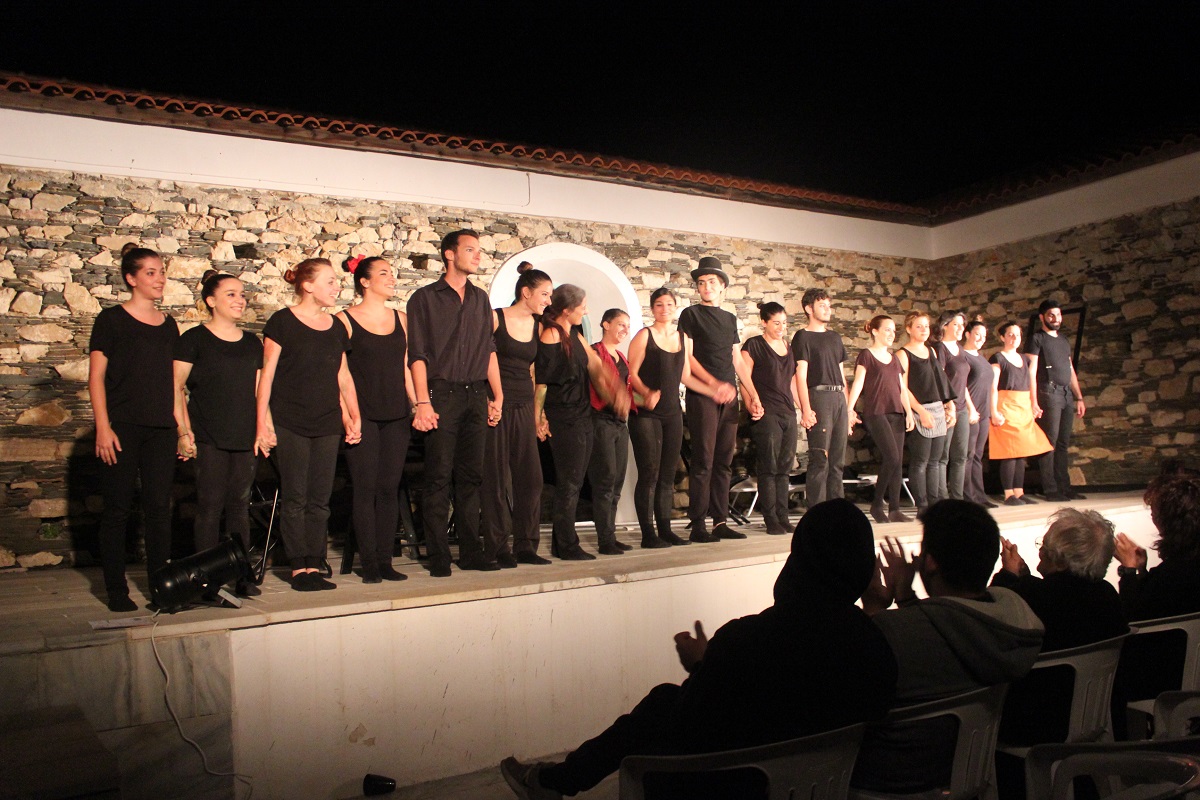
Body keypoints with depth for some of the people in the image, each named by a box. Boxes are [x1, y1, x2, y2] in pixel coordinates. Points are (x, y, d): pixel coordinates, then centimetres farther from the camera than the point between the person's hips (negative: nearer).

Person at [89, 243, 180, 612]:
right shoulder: (111, 319, -1)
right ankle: (116, 589, 11)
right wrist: (103, 427, -12)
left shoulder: (168, 325, 13)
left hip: (161, 429, 4)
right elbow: (96, 377, -5)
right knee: (118, 508, 2)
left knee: (159, 506, 5)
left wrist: (181, 424, 12)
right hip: (122, 426, -4)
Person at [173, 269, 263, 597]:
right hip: (209, 438, -4)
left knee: (240, 505, 7)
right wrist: (184, 431, -10)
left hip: (246, 437, 4)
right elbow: (176, 387, -4)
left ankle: (242, 575, 13)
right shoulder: (194, 339, 0)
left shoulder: (253, 343, 15)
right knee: (210, 505, -3)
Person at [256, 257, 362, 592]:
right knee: (294, 498, -1)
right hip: (290, 423, -5)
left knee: (320, 499, 5)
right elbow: (267, 374, -3)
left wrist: (354, 417, 9)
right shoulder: (282, 322, -2)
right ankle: (299, 568, 6)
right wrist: (263, 423, -8)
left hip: (328, 423, 5)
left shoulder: (336, 327, 13)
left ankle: (315, 566, 11)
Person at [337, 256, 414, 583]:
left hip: (396, 415, 4)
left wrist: (418, 405, 8)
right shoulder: (346, 320, -1)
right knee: (366, 488, -2)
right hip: (363, 415, -4)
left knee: (390, 488, 5)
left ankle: (386, 560, 12)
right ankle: (369, 562, 7)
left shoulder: (401, 319, 12)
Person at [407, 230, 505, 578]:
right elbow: (417, 354, -4)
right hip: (442, 394, -4)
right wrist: (422, 402, -13)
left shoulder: (480, 298, 17)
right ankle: (438, 556, 4)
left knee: (471, 476, 6)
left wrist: (497, 396, 10)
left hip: (476, 395, 5)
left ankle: (470, 550, 14)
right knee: (439, 477, -3)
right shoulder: (425, 298, 2)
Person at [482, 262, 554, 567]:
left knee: (530, 476, 3)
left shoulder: (538, 327, 12)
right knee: (497, 478, -1)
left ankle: (526, 546, 13)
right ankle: (497, 548, 8)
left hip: (524, 407, 5)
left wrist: (537, 412, 11)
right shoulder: (495, 319, -4)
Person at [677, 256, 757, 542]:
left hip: (729, 397, 6)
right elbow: (687, 357, -7)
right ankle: (698, 525, -3)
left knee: (724, 462, 6)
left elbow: (738, 361, 20)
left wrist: (753, 396, 12)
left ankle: (720, 522, 11)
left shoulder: (730, 319, 19)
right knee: (703, 461, -7)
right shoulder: (691, 314, 2)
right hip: (702, 396, -6)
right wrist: (714, 383, -18)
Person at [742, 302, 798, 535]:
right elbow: (745, 379, -6)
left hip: (788, 413, 6)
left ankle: (783, 518, 11)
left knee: (784, 468, 6)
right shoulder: (754, 345, -1)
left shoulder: (788, 347, 18)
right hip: (766, 414, -6)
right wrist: (752, 405, -17)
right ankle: (771, 520, -1)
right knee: (769, 468, -5)